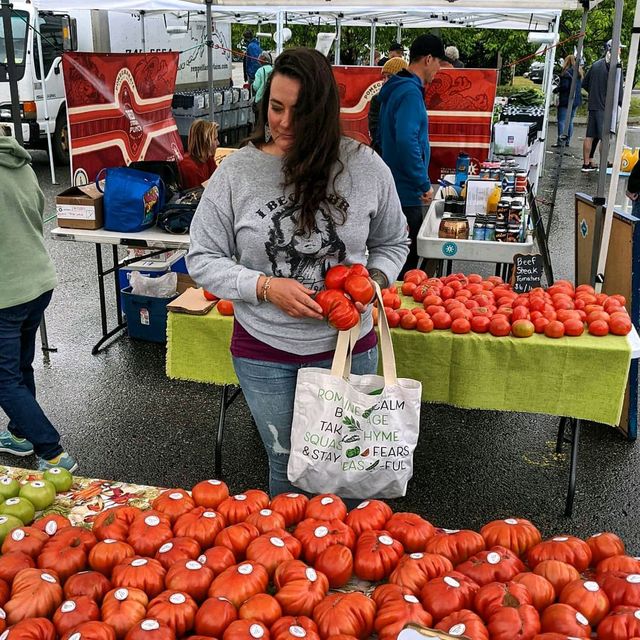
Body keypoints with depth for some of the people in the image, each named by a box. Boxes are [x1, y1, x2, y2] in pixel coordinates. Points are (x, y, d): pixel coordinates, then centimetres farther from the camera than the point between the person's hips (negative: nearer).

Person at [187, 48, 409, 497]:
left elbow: (392, 244, 8)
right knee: (287, 464, 17)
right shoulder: (237, 170, -8)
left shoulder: (365, 167, -7)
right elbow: (203, 258, -3)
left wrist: (373, 280, -12)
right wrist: (266, 287, -17)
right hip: (264, 352, 0)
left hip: (348, 345, 1)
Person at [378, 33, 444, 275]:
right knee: (407, 257, -3)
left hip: (394, 183, 10)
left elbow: (382, 134, 23)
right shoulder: (410, 92, -18)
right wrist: (425, 184, -20)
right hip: (406, 191, -10)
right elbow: (407, 143, -29)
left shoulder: (395, 89, 14)